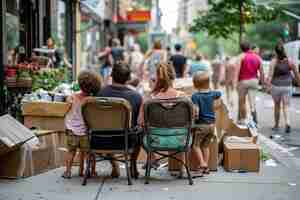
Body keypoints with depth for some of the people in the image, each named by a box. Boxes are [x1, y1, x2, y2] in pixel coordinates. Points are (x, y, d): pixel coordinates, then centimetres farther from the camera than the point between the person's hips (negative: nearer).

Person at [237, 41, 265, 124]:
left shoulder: (242, 56, -6)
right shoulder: (257, 57, 5)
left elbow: (237, 70, -14)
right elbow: (261, 72, 5)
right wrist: (263, 82, 11)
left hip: (243, 80, -3)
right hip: (254, 80, 3)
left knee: (242, 101, 12)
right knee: (252, 102, 0)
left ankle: (242, 119, 19)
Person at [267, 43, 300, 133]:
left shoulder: (274, 61, -8)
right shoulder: (290, 61, -2)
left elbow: (270, 74, -18)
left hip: (276, 86, -1)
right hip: (287, 86, 1)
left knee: (277, 105, 16)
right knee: (286, 107, 2)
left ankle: (276, 125, 25)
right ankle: (287, 123, -21)